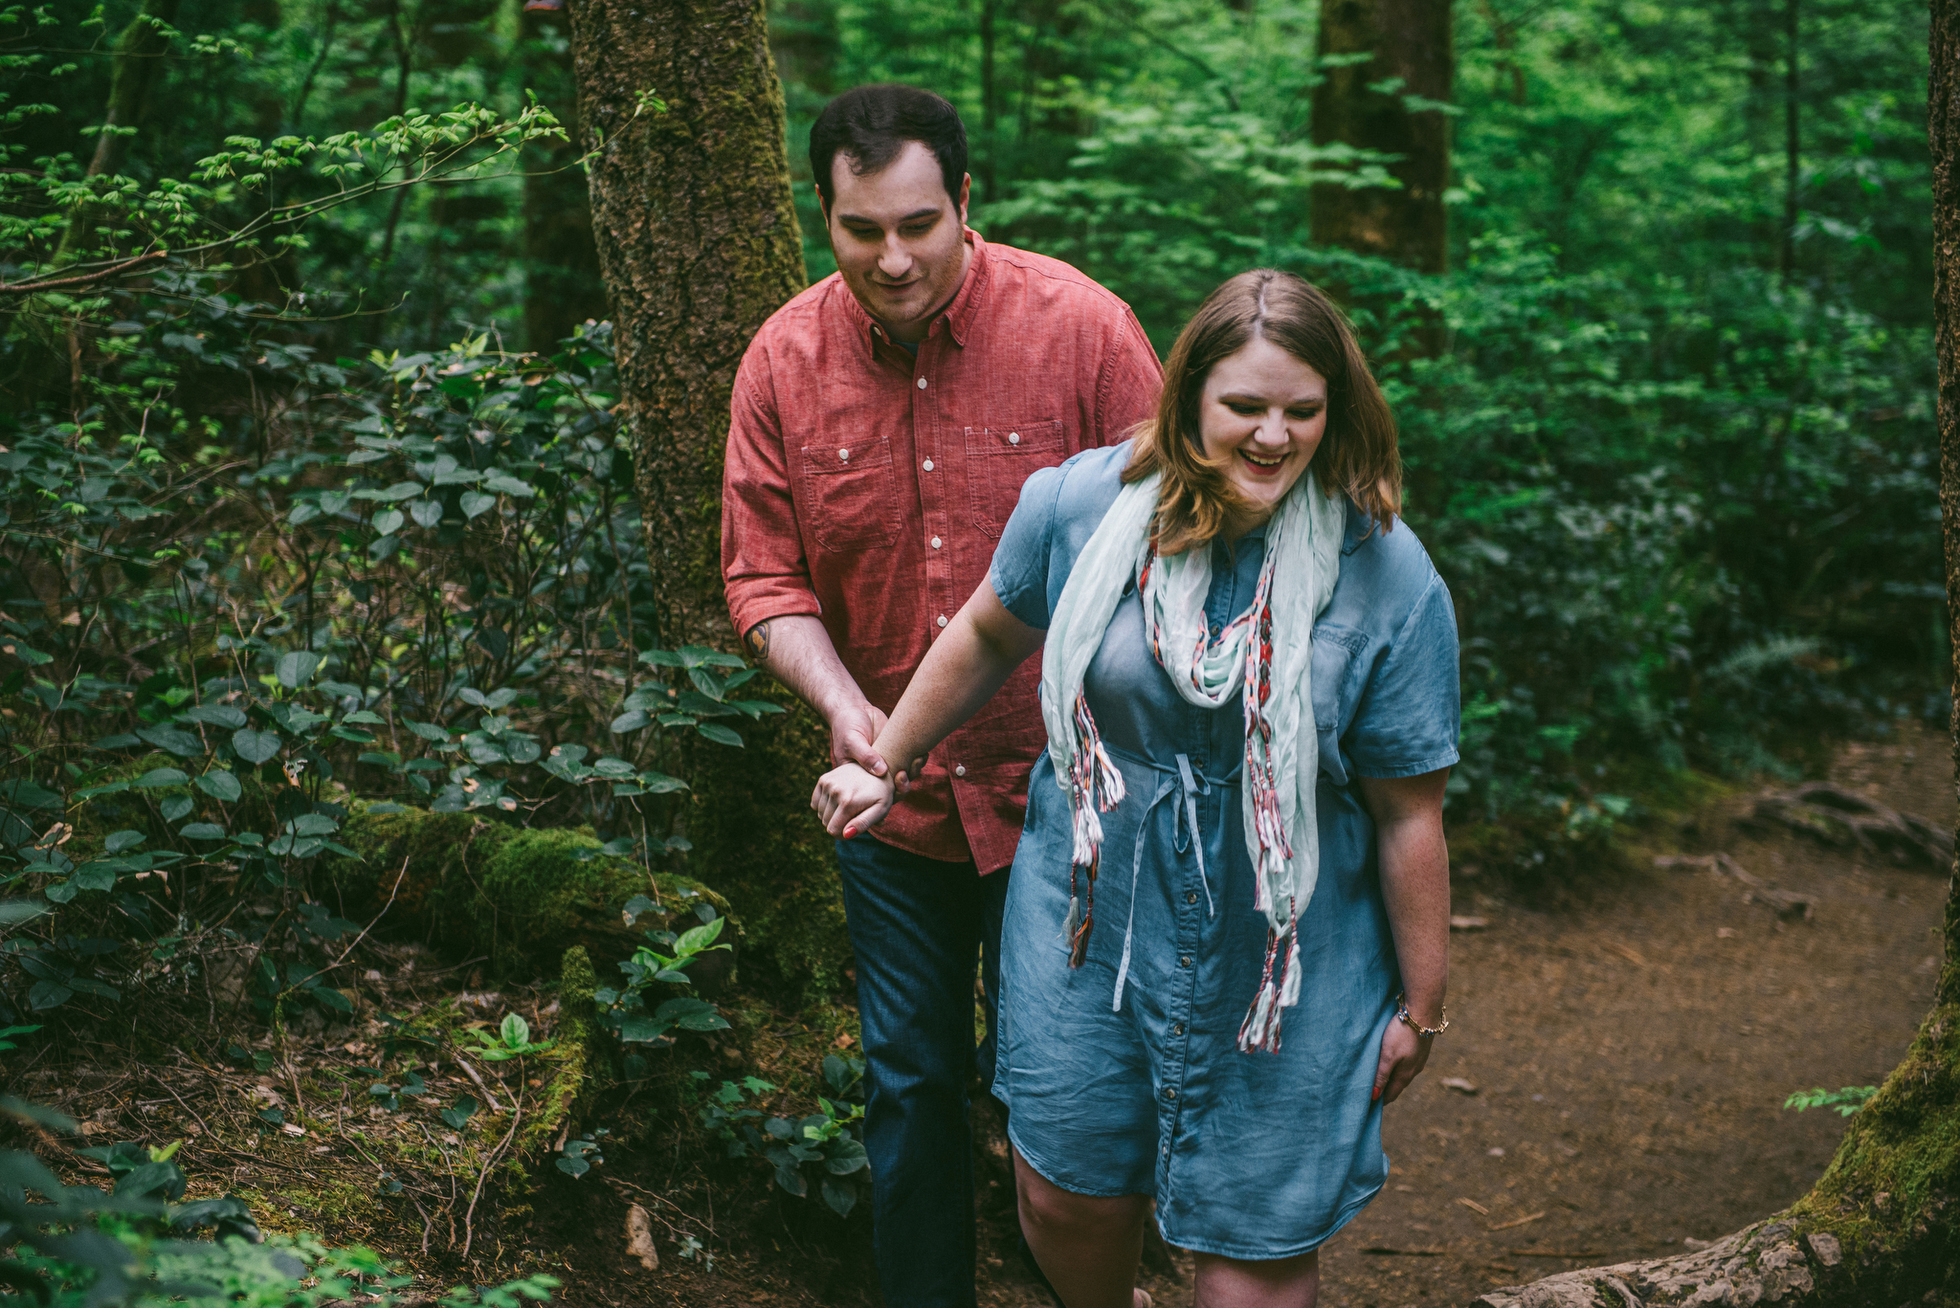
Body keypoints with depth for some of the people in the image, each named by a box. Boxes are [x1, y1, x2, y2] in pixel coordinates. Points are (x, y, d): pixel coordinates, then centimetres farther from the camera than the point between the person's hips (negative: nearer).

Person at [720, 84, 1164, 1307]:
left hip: (1057, 789, -3)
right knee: (911, 1081, 15)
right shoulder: (784, 360, -4)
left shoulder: (1079, 325, -12)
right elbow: (764, 576, 0)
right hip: (894, 794, 3)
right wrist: (843, 702, -17)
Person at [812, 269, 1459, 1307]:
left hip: (1284, 960, -2)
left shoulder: (1388, 579, -15)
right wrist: (881, 764, 19)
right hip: (1088, 918, 3)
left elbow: (1407, 812, -9)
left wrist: (1421, 1007, -2)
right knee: (1064, 1195, 16)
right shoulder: (1082, 504, -8)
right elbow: (989, 635, 12)